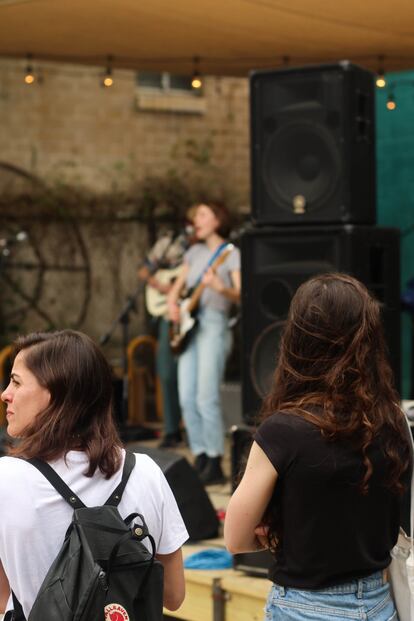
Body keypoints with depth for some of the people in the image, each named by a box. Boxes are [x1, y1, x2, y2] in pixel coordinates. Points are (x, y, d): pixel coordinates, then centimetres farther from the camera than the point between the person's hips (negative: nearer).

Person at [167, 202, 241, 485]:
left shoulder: (231, 253, -1)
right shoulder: (195, 252, 19)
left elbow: (240, 294, -11)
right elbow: (177, 285, 25)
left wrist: (220, 288, -31)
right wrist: (173, 303, 4)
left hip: (213, 324, -7)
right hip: (189, 325, 7)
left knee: (207, 398, -13)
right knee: (187, 399, 3)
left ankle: (215, 465, -9)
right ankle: (201, 459, 10)